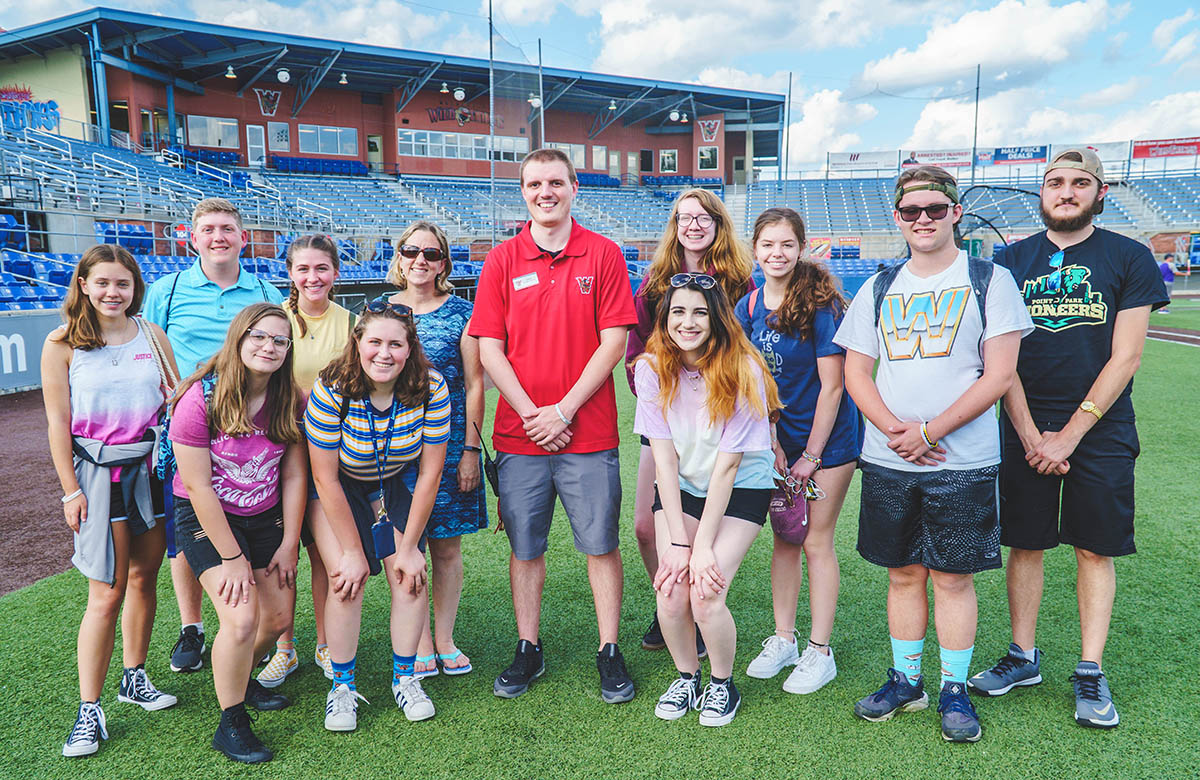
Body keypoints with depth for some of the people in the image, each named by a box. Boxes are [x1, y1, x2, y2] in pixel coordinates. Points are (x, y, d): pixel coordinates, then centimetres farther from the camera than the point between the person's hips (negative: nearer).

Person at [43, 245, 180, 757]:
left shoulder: (152, 335, 5)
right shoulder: (62, 345, -2)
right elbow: (58, 423, -3)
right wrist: (71, 490, -5)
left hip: (154, 468, 3)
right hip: (98, 472, -3)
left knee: (144, 578, 12)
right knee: (108, 593, -3)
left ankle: (134, 678, 30)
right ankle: (89, 711, 8)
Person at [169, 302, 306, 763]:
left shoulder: (290, 401, -7)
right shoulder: (200, 398, -21)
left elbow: (294, 476, -2)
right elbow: (197, 487, -19)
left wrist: (289, 544, -2)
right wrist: (232, 558, -17)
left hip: (265, 517, 5)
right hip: (205, 519, -5)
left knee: (279, 616, 7)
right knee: (241, 618, -19)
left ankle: (239, 677, 39)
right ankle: (230, 724, 3)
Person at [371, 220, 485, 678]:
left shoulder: (460, 312, 1)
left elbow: (474, 384, 0)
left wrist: (470, 448, -5)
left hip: (450, 439, -1)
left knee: (447, 546, 5)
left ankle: (445, 640, 20)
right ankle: (421, 646, 16)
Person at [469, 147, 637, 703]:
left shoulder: (603, 255, 1)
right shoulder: (502, 261, 5)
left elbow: (612, 343, -4)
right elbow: (489, 349, 2)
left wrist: (562, 411, -10)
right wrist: (530, 413, -9)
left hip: (589, 432, -1)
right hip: (518, 434, 2)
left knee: (601, 544, 6)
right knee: (525, 547, 10)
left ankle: (609, 652, 21)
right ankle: (528, 651, 26)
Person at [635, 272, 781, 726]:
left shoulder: (742, 371, -20)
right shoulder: (652, 368, -12)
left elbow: (727, 465, -19)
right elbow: (664, 456, -13)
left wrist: (703, 546, -18)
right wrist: (678, 541, -16)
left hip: (742, 489, -3)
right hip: (680, 487, 3)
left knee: (705, 595, -17)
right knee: (671, 594, -12)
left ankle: (723, 685, 13)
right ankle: (687, 678, 18)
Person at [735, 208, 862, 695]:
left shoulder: (820, 303, -17)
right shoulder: (748, 308, 0)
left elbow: (831, 384, -16)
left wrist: (811, 455, -13)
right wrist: (770, 440, -5)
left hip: (829, 437, -5)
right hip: (781, 435, 5)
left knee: (816, 541, 0)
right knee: (784, 537, 11)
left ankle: (819, 651, 13)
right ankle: (783, 640, 25)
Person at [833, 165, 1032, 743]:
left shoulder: (990, 281, -1)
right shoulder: (878, 290, 10)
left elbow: (1000, 375, -8)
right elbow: (855, 372, 8)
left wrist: (930, 432, -15)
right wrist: (896, 431, -9)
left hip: (963, 463, -3)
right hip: (887, 462, 3)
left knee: (952, 577, 4)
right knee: (903, 573, 12)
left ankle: (954, 690, 20)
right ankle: (905, 680, 26)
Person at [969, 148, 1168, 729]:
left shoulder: (1129, 258, 1)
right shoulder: (1013, 260, 6)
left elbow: (1125, 358, -5)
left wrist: (1070, 434, -10)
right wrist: (1031, 435, -7)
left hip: (1101, 431, -1)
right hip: (1027, 430, 2)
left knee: (1095, 550, 4)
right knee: (1025, 544, 6)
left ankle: (1090, 674, 17)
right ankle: (1024, 658, 22)